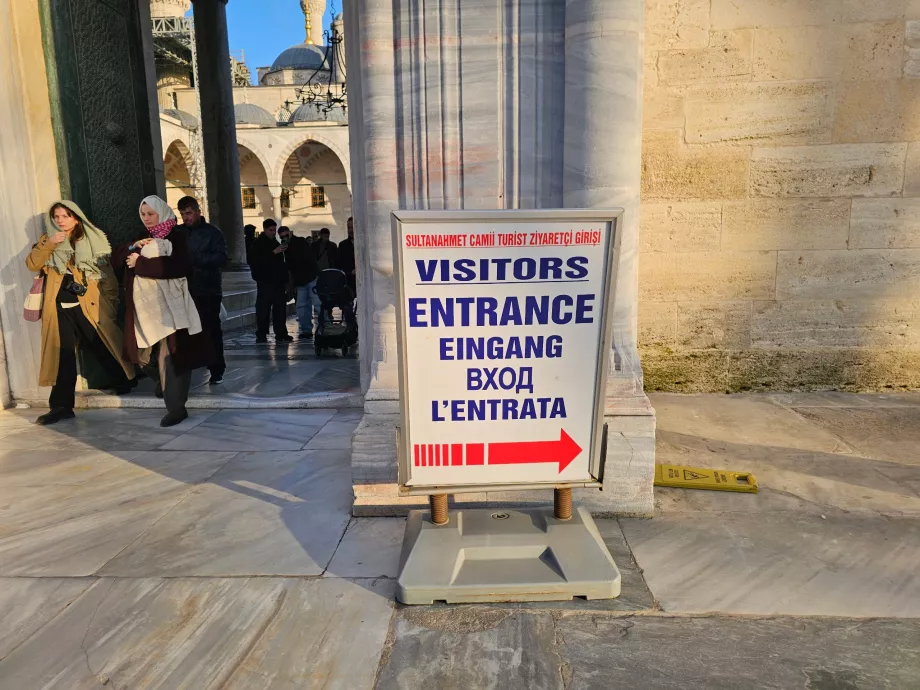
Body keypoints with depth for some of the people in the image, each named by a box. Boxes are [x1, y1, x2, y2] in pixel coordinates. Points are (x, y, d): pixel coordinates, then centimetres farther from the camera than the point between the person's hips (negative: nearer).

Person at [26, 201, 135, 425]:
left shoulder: (91, 241, 5)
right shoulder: (48, 240, 11)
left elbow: (106, 272, 4)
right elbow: (31, 265, -1)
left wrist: (110, 299, -2)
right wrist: (48, 245, -15)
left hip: (89, 305, -2)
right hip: (60, 306, 2)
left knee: (104, 349, 4)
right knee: (63, 354, 2)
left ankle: (124, 383, 24)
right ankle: (61, 405, 5)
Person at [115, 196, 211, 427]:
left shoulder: (177, 236, -4)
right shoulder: (143, 238, 18)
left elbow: (176, 266, -20)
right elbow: (116, 257, 12)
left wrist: (140, 263, -15)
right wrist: (134, 247, -7)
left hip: (168, 303, -7)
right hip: (145, 304, 7)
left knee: (170, 355, -6)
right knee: (145, 353, 11)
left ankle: (176, 407, 0)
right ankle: (164, 381, 40)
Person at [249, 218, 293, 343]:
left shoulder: (275, 242, 19)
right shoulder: (258, 243, -3)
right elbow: (255, 261, -18)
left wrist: (284, 277, 14)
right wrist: (274, 252, -23)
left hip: (277, 280, 7)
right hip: (265, 281, -7)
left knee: (280, 308, 4)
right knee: (263, 309, -6)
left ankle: (281, 334, 7)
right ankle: (261, 335, -1)